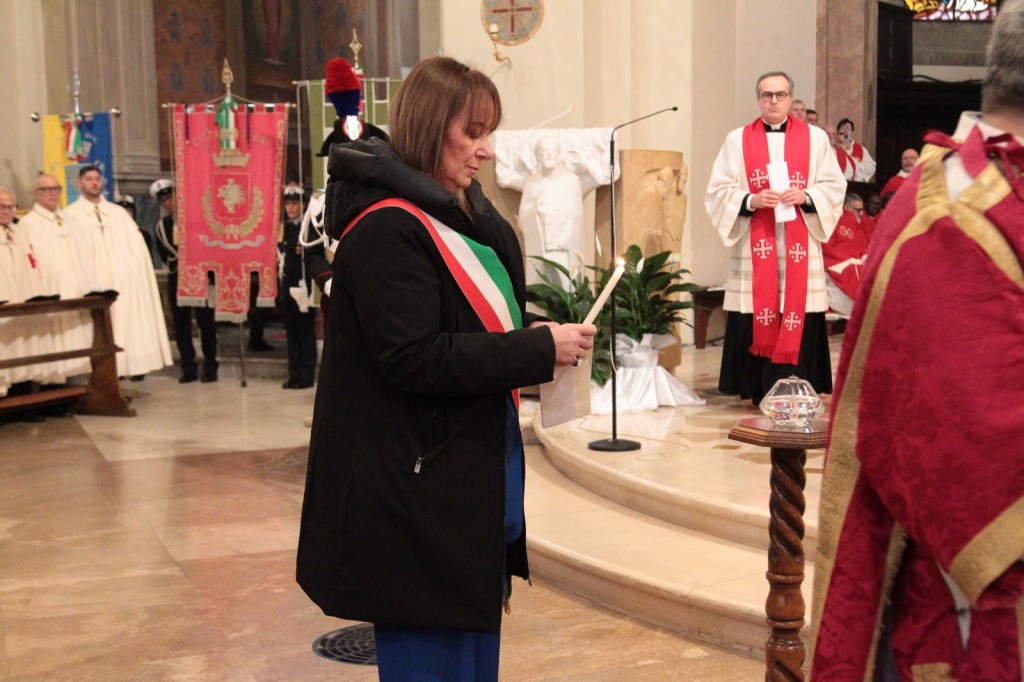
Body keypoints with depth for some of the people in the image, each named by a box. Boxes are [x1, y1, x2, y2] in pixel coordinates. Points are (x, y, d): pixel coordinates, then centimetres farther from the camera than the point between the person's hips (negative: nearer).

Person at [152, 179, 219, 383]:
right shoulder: (160, 226, 8)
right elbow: (164, 255, 13)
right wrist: (176, 264, -1)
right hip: (176, 278, 4)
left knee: (205, 321, -1)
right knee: (181, 323, 2)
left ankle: (210, 366, 6)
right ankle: (188, 368, 8)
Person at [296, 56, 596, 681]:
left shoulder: (462, 215, 13)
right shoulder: (388, 228, -17)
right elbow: (413, 359, -23)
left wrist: (534, 336, 2)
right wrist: (539, 349, -20)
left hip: (474, 481, 10)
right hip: (419, 492, -10)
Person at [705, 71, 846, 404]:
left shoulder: (815, 138, 10)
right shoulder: (737, 140, 10)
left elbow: (834, 187, 8)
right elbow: (718, 191, 4)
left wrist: (804, 197, -11)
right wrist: (752, 200, -13)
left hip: (799, 248, 0)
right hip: (754, 248, 0)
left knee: (799, 314, -4)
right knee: (757, 314, -3)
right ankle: (759, 390, 3)